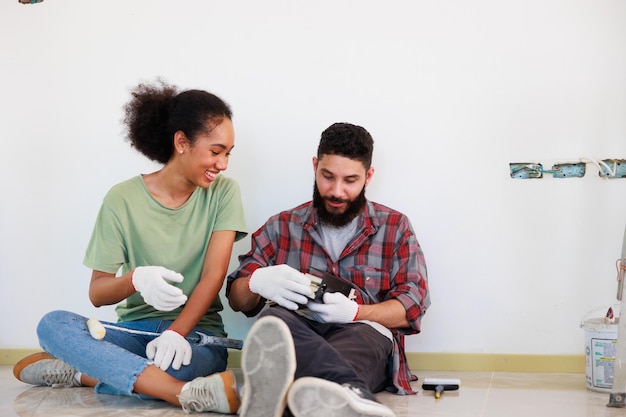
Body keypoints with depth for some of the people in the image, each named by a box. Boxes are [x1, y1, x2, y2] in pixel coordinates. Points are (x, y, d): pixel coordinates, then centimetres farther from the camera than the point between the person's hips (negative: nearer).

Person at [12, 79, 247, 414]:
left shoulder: (223, 192, 1)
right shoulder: (122, 199, -1)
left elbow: (213, 276, -8)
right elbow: (97, 293, -4)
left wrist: (176, 333, -24)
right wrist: (136, 279, -27)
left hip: (196, 331, -2)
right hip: (135, 329, 2)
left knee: (174, 364, -39)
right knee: (53, 324, -29)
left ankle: (77, 370, -13)